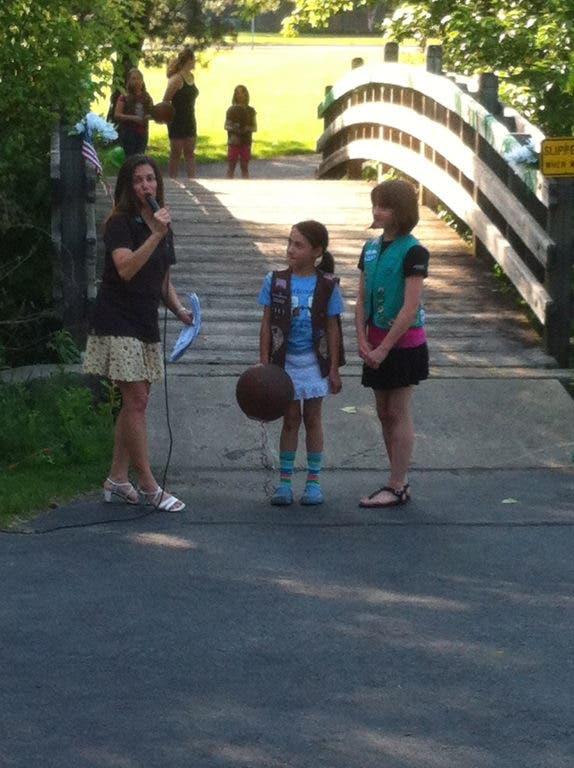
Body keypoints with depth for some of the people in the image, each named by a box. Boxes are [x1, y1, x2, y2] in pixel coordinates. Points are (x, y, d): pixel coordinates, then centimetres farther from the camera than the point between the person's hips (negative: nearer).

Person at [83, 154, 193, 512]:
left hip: (146, 322, 8)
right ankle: (148, 487, -6)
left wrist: (180, 310, 6)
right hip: (118, 321, -8)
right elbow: (126, 268, -25)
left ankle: (117, 479, 17)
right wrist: (155, 235, -30)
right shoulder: (120, 223, -10)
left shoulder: (162, 226, 14)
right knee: (136, 401, -9)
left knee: (136, 402, 9)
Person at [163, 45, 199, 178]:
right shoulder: (177, 79, -16)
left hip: (189, 121, 8)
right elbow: (166, 100, -16)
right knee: (176, 153, -1)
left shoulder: (191, 77, 9)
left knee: (190, 153, 8)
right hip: (177, 121, -8)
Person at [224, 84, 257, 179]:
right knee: (231, 166, 0)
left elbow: (254, 127, 5)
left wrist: (248, 128, -17)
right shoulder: (231, 110, 2)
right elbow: (226, 126, 4)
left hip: (246, 142, 1)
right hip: (233, 142, -1)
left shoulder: (251, 111, 3)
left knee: (244, 167, 4)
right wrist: (232, 128, -18)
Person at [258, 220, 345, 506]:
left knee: (312, 418, 8)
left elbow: (332, 328, -1)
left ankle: (314, 480, 17)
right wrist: (264, 364, -4)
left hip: (315, 361, -1)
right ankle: (284, 481, 13)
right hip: (285, 361, 1)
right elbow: (267, 325, 0)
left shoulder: (326, 286, -6)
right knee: (290, 418, 6)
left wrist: (334, 370, -1)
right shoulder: (275, 282, -4)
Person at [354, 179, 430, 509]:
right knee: (385, 413, 11)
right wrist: (363, 340, -3)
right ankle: (400, 480, 21)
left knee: (399, 413, -2)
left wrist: (384, 348, -18)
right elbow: (362, 299, 9)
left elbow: (410, 308, -19)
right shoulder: (371, 248, 7)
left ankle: (397, 487, 3)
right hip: (377, 343, 7)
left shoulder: (413, 252, -14)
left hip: (403, 342, -7)